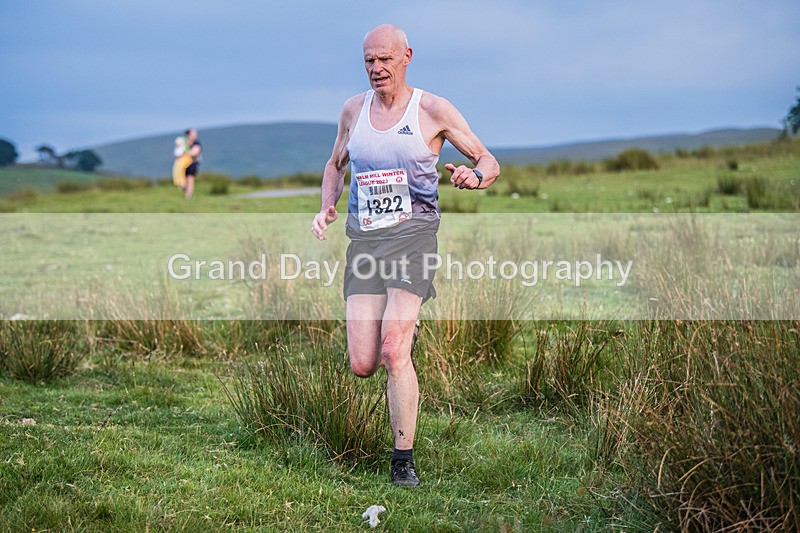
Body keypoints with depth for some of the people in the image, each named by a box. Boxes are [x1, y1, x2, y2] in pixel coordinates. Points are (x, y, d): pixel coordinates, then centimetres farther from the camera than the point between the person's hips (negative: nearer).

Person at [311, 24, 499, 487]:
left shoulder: (433, 110, 1)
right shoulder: (353, 109, 13)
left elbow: (490, 162, 5)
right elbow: (336, 165, 29)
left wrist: (475, 177, -19)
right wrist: (327, 206, 9)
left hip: (412, 235, -4)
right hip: (363, 241, 4)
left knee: (393, 353, -18)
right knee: (362, 366, -3)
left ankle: (404, 461, -5)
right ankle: (405, 333, 34)